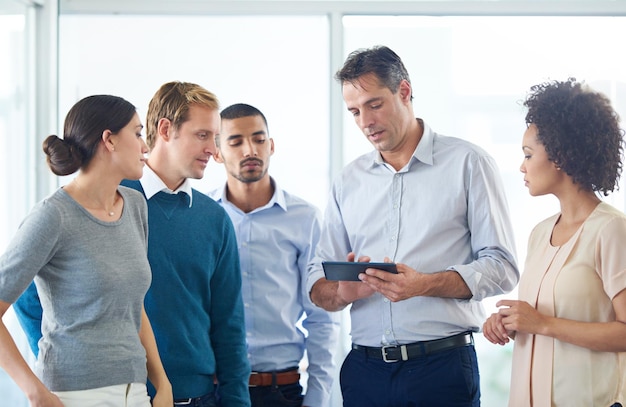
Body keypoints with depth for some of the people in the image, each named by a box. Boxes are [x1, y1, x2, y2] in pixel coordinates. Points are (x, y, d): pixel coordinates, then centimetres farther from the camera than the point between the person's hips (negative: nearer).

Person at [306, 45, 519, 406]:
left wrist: (424, 285, -21)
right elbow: (318, 283, 12)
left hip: (442, 365, -3)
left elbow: (502, 267, -6)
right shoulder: (348, 181, 13)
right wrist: (342, 291, -12)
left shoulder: (467, 163, 1)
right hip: (364, 367, 4)